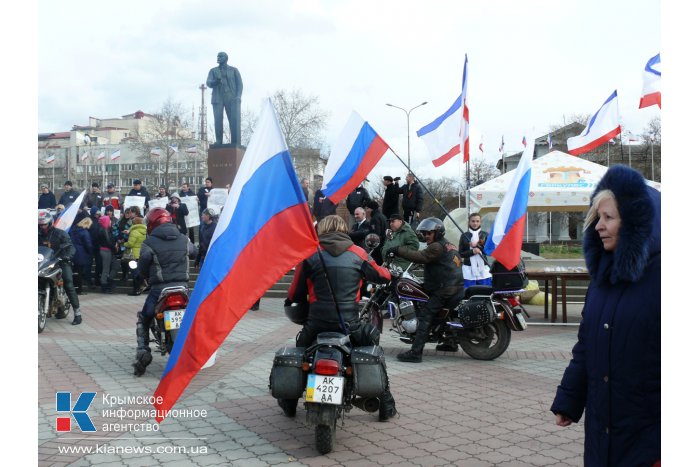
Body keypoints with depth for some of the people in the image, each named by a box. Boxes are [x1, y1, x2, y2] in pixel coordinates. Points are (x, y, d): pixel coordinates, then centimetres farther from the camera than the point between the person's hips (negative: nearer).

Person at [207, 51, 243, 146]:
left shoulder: (234, 70, 14)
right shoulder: (213, 71, 17)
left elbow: (240, 84, 8)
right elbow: (208, 83, 3)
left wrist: (238, 97, -8)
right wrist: (215, 81, -21)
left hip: (231, 98, -1)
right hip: (217, 99, 1)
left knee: (235, 121, -13)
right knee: (218, 121, -9)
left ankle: (236, 145, -16)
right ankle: (219, 144, -8)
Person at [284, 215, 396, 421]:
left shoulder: (310, 253, 3)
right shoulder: (358, 253, 4)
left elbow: (296, 291, 7)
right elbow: (381, 276, 16)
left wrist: (291, 304, 27)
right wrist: (387, 274, 38)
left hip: (316, 323, 0)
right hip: (350, 324, 0)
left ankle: (289, 402, 35)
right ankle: (386, 405, 20)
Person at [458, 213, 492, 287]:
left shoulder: (485, 235, 8)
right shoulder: (464, 236, 5)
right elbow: (460, 253, 2)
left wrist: (478, 245, -11)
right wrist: (472, 251, -14)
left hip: (483, 270, 1)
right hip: (469, 270, -1)